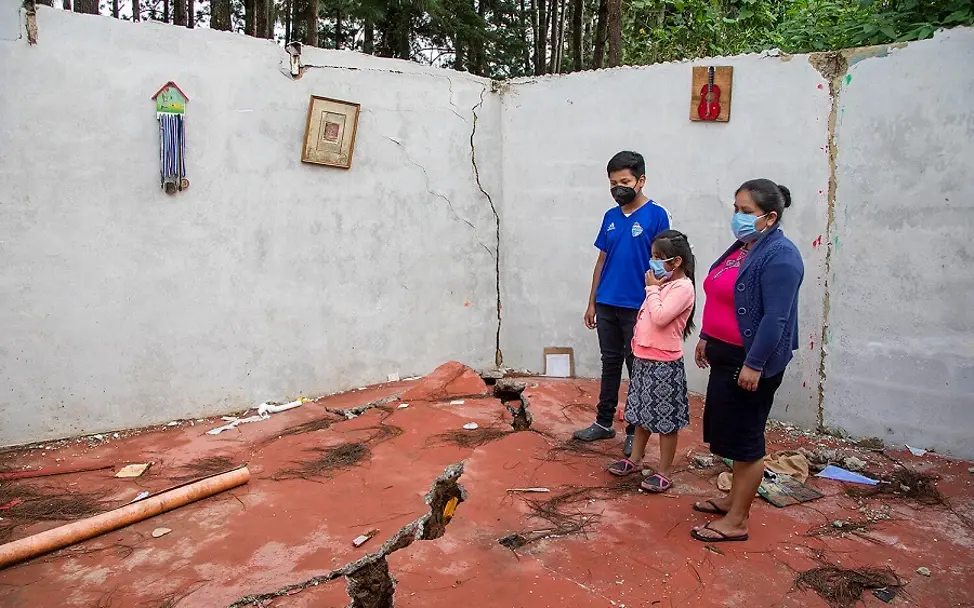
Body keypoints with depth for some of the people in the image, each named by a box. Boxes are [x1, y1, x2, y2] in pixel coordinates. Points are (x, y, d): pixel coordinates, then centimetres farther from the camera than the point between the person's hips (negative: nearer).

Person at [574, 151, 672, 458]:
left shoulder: (656, 215, -8)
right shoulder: (610, 217, 8)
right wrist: (592, 302, 12)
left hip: (638, 308, -5)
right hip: (607, 306, 5)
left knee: (638, 369, 6)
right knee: (610, 364, 15)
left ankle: (635, 431, 19)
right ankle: (604, 423, 27)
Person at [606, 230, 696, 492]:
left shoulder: (682, 287, -16)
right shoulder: (662, 283, 13)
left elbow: (659, 318, -27)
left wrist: (652, 289, -16)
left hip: (664, 363, -9)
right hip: (643, 358, 9)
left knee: (666, 419, 2)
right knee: (642, 412, 19)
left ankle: (664, 473, 11)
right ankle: (634, 459, 31)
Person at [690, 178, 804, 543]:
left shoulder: (779, 256, -18)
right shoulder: (741, 248, 11)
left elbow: (776, 317, -23)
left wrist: (754, 364, -23)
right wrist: (706, 338, 19)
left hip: (751, 361, -9)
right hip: (725, 355, 9)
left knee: (745, 438, 0)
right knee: (731, 432, 18)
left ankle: (736, 522, 11)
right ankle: (735, 499, 34)